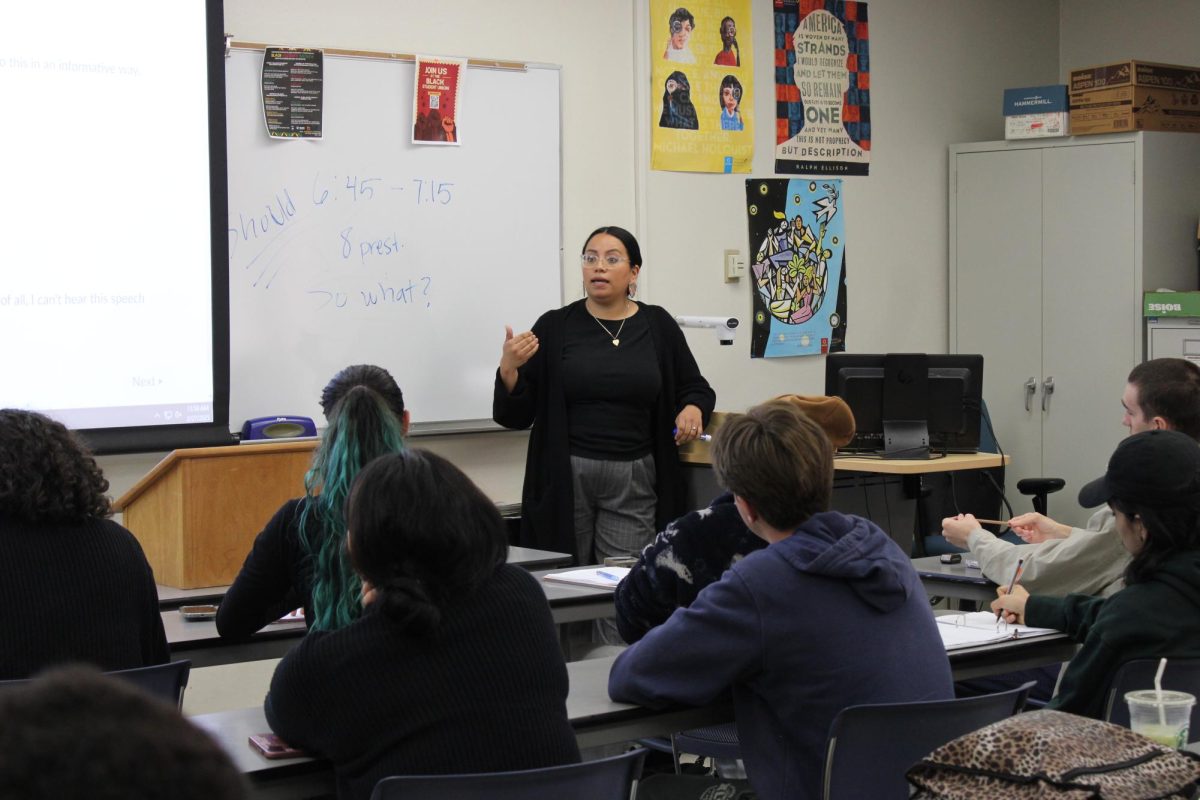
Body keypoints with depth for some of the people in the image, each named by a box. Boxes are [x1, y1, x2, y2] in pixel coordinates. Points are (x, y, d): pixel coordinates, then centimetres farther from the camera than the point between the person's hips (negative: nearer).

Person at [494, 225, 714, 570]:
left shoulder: (658, 326, 5)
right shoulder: (554, 327, 2)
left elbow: (695, 387, 18)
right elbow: (515, 415, 2)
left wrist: (692, 409, -4)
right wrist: (509, 369, -16)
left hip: (633, 481, 1)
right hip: (565, 476, -1)